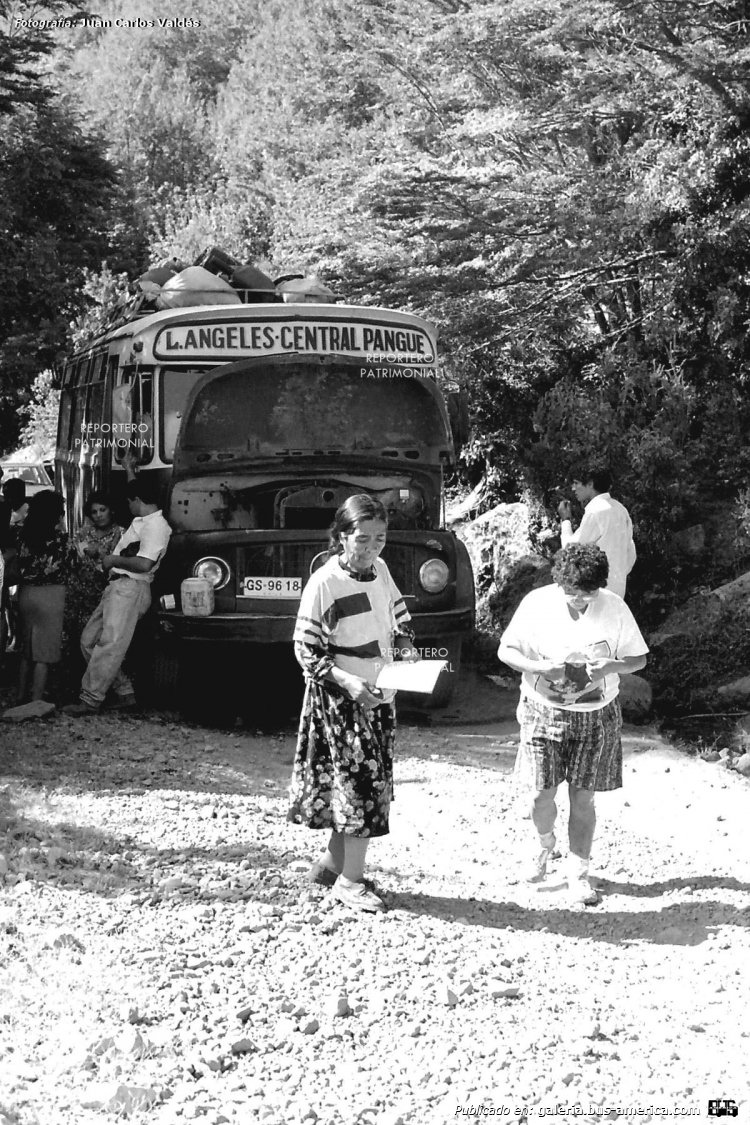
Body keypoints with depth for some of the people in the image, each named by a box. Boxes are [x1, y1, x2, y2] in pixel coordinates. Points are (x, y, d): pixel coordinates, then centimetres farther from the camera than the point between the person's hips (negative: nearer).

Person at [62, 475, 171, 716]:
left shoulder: (156, 526, -12)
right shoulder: (140, 522, 19)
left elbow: (144, 564, -22)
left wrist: (114, 560, -10)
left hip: (131, 588, -11)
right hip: (117, 586, 11)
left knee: (109, 646, -12)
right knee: (89, 639, 9)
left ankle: (91, 700, -13)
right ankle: (124, 693, 10)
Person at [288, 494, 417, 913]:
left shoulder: (380, 570, 5)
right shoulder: (324, 584, -15)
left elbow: (399, 621, 17)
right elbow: (306, 650, -13)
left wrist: (409, 655, -1)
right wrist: (347, 681, -24)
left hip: (380, 695, 7)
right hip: (341, 701, -7)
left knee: (373, 783, 11)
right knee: (362, 781, -8)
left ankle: (333, 862, 25)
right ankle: (351, 879, 1)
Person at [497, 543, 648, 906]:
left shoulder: (614, 609, -10)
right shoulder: (537, 603, -12)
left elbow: (638, 658, 0)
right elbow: (505, 650, -4)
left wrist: (611, 667, -22)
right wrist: (540, 667, -22)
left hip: (597, 715, 0)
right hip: (544, 710, 0)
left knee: (582, 798, 2)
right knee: (542, 795, -1)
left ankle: (578, 875, 15)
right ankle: (545, 843, 32)